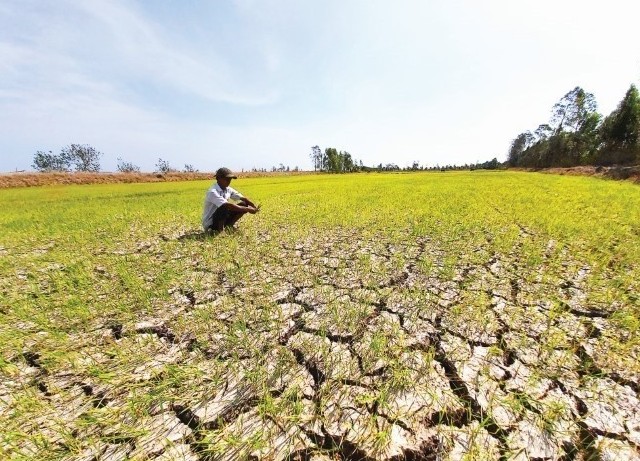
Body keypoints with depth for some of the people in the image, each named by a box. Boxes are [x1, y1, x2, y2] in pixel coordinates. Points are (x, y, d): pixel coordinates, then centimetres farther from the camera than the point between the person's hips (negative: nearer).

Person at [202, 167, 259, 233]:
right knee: (225, 208, -37)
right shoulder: (212, 192, -24)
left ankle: (229, 225, 1)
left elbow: (243, 198, -4)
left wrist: (254, 207, -21)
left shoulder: (228, 190, 0)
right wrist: (247, 209, -34)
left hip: (221, 218, 7)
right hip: (210, 224, -7)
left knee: (244, 204, -4)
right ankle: (219, 230, -16)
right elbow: (228, 205, -36)